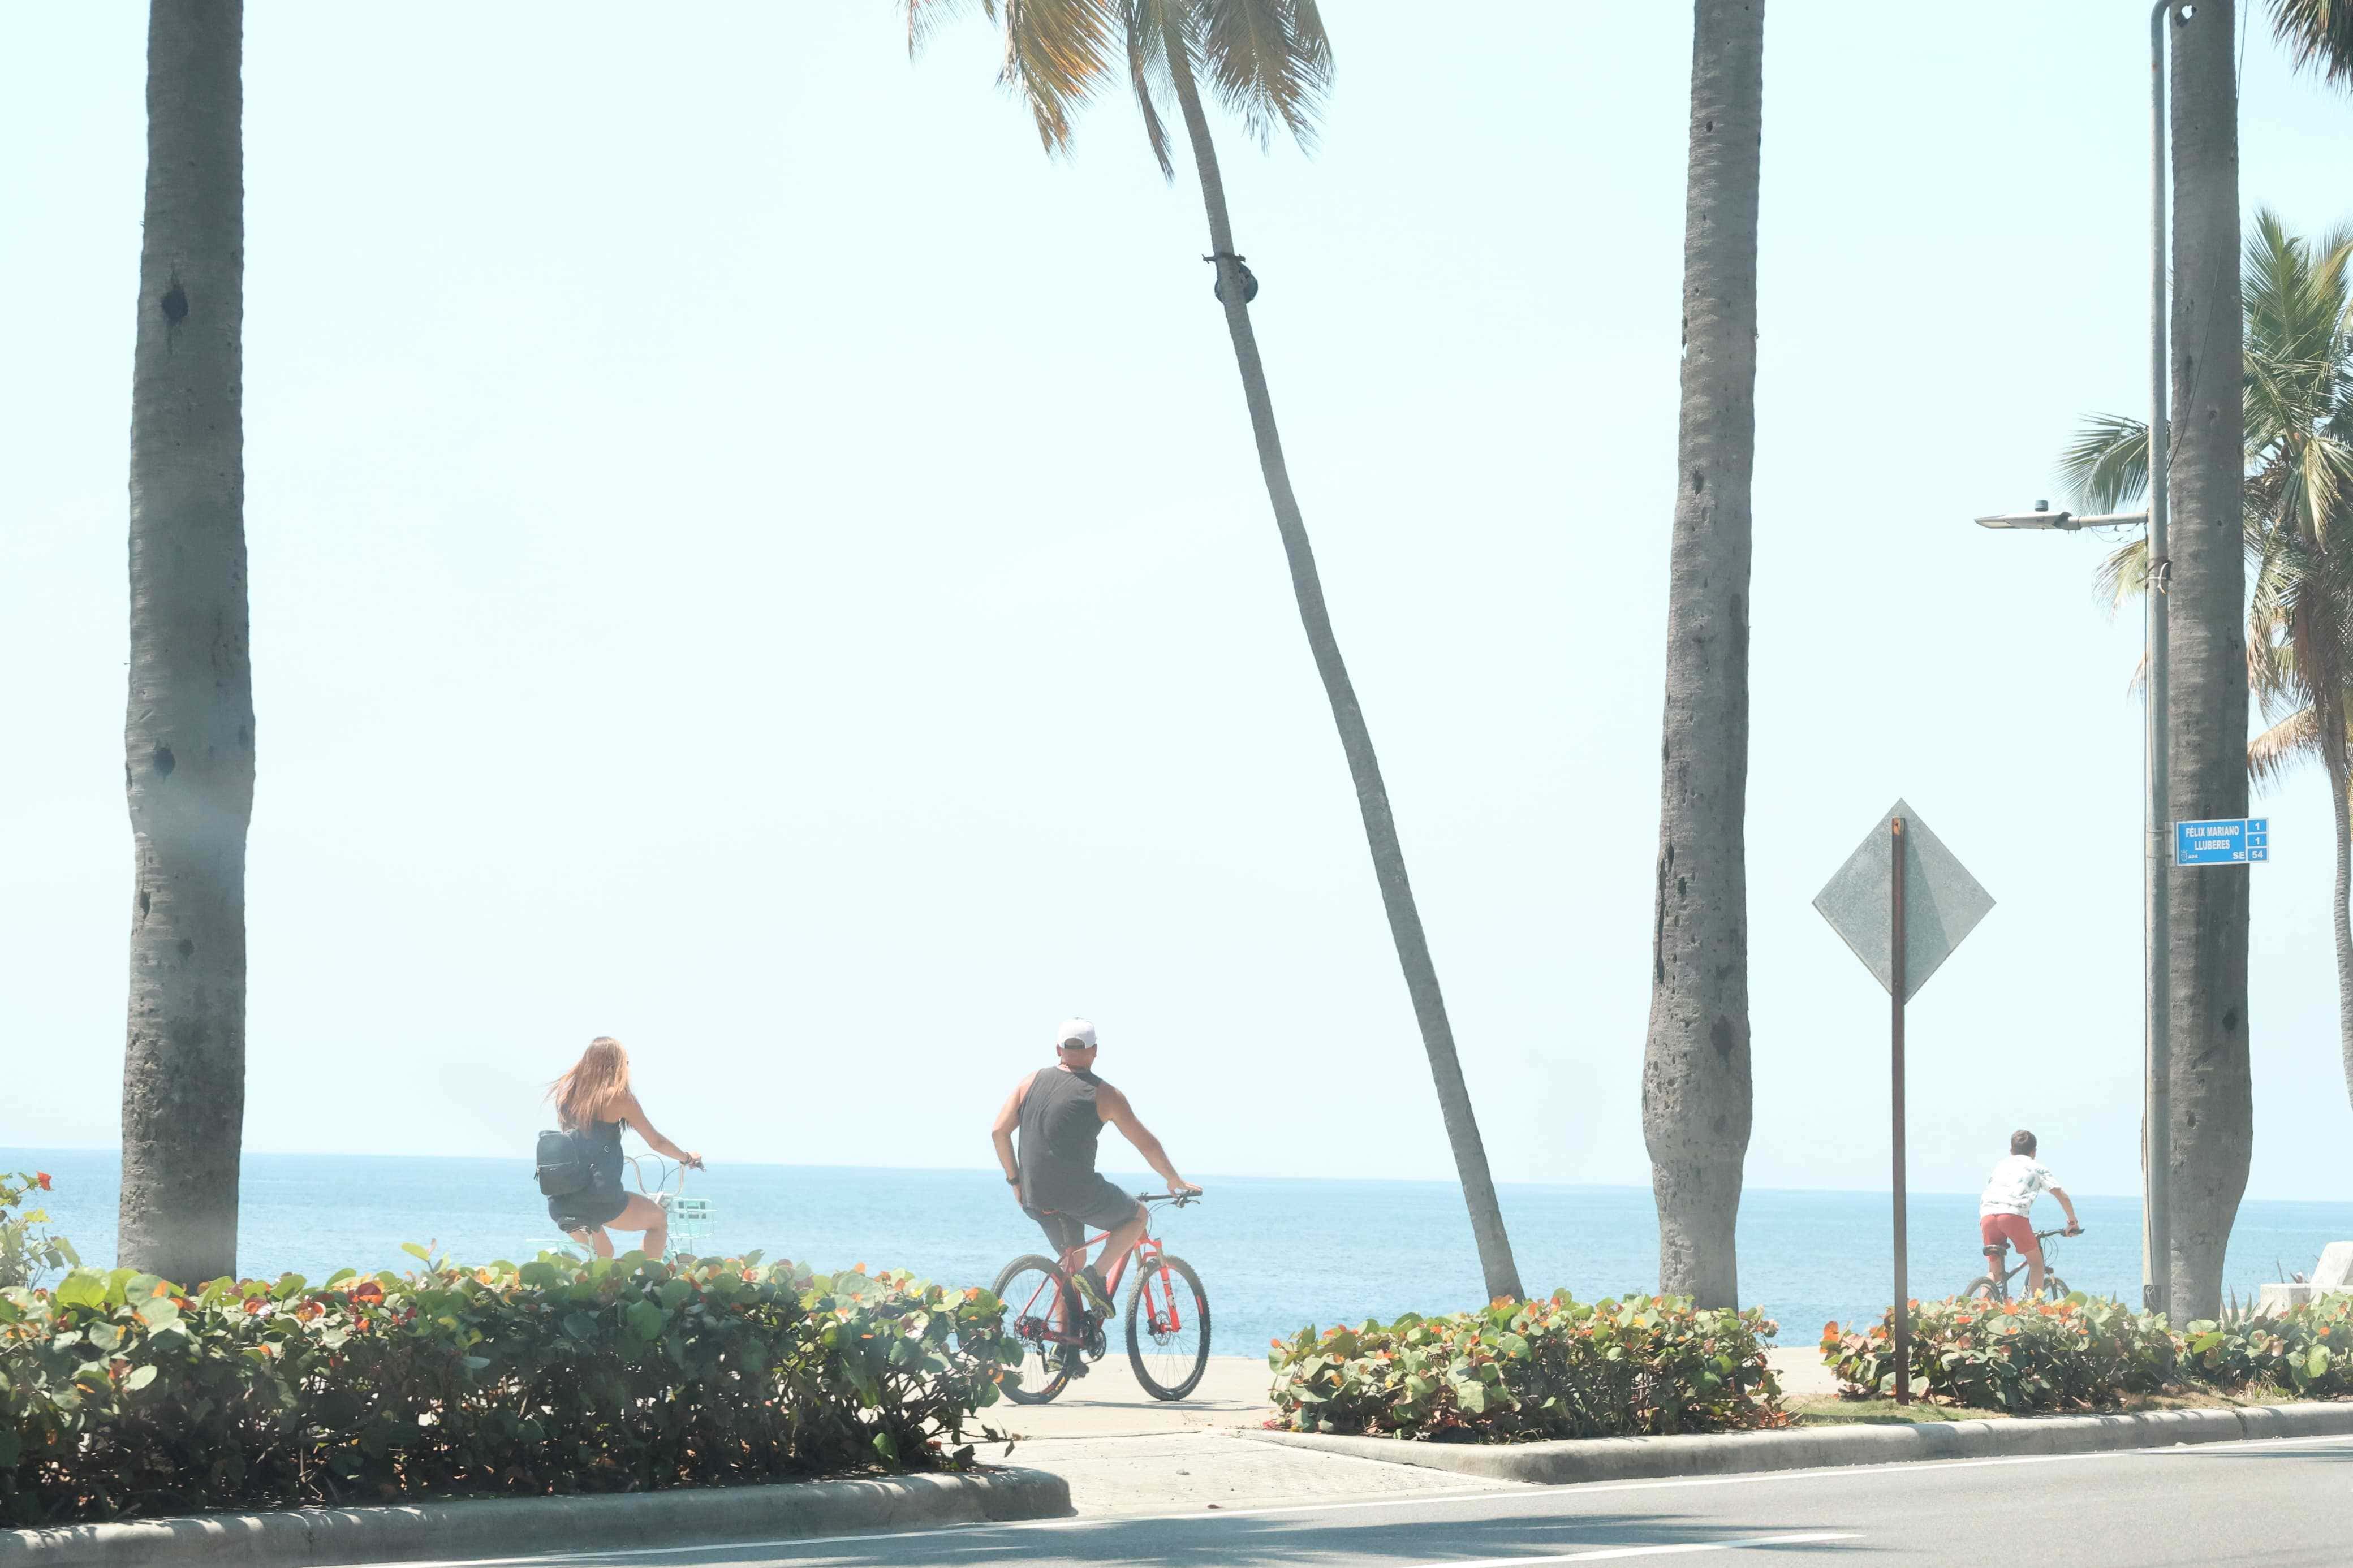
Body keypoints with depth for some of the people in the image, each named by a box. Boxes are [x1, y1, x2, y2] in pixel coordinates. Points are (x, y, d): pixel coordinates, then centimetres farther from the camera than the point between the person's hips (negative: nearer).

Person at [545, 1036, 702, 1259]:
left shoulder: (568, 1093, 10)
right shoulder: (618, 1097, -4)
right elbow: (657, 1142, 6)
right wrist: (687, 1157, 26)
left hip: (559, 1205, 5)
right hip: (600, 1199, -5)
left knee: (602, 1255, 31)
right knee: (658, 1220, 21)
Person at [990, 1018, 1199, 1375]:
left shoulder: (1031, 1083, 9)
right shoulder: (1103, 1094, -1)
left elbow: (999, 1132, 4)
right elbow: (1147, 1144, 2)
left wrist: (1015, 1180, 16)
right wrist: (1176, 1183, 16)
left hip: (1035, 1199, 5)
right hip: (1079, 1194, -5)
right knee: (1136, 1217, 20)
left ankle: (1067, 1347, 18)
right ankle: (1096, 1276, -2)